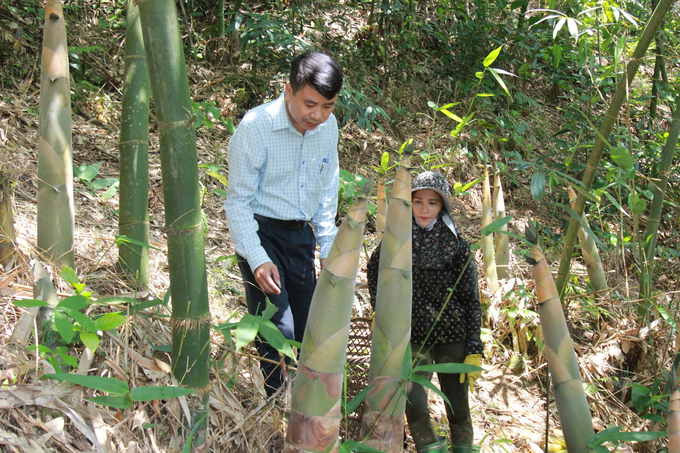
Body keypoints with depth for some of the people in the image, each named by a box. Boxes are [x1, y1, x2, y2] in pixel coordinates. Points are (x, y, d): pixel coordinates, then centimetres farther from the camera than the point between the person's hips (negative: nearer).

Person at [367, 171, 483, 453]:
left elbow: (471, 300, -2)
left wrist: (474, 351, -6)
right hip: (413, 335, 1)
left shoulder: (456, 245, -4)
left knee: (458, 407, 5)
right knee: (413, 404, -10)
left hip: (452, 335, -1)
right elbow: (374, 271, 20)